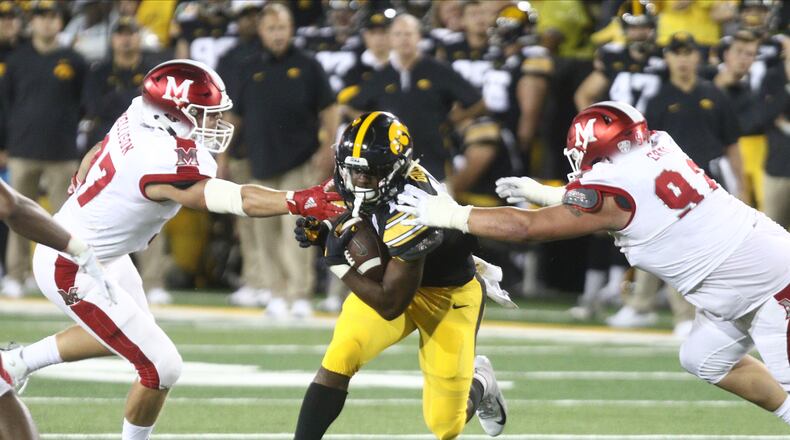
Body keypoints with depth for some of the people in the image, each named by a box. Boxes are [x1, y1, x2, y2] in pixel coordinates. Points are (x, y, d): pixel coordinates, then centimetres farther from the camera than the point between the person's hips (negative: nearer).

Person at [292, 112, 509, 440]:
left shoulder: (408, 214, -38)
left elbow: (391, 305, -29)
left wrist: (338, 263, -25)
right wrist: (322, 234, -10)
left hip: (448, 298, -6)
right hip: (396, 277, 6)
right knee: (338, 360, -19)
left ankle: (479, 383, 39)